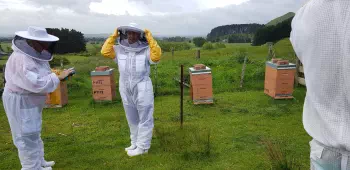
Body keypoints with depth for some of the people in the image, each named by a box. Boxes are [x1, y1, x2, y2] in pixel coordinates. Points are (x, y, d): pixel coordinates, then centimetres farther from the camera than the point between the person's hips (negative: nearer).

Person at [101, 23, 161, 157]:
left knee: (144, 119, 3)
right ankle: (135, 143, 33)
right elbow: (105, 51, -5)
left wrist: (150, 39, -20)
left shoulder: (146, 50, -7)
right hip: (126, 90, 5)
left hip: (142, 89, -5)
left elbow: (156, 56, -22)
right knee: (132, 119, 17)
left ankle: (142, 147, 15)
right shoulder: (119, 50, 4)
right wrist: (113, 36, -3)